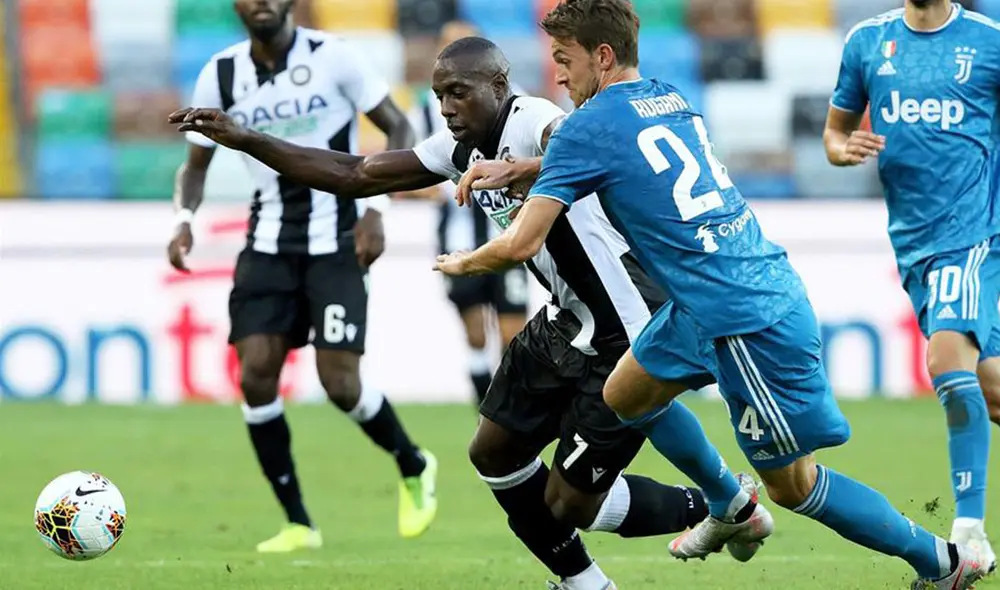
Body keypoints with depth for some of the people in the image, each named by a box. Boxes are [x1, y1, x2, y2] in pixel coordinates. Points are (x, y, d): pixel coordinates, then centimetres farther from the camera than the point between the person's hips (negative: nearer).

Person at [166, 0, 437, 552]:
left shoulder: (332, 57, -10)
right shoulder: (220, 76, 0)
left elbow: (398, 129, -3)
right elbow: (196, 163, 11)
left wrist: (375, 207, -15)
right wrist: (184, 220, -9)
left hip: (336, 238, -3)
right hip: (269, 240, 3)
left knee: (339, 381, -11)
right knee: (255, 374, -10)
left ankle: (415, 469, 20)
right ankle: (297, 523, 3)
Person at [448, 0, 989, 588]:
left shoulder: (589, 126, -12)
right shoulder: (671, 99, 12)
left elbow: (518, 242, -12)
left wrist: (462, 261, 8)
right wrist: (517, 168, 22)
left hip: (748, 320, -9)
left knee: (792, 484, 2)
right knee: (624, 396, 21)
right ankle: (728, 509, 37)